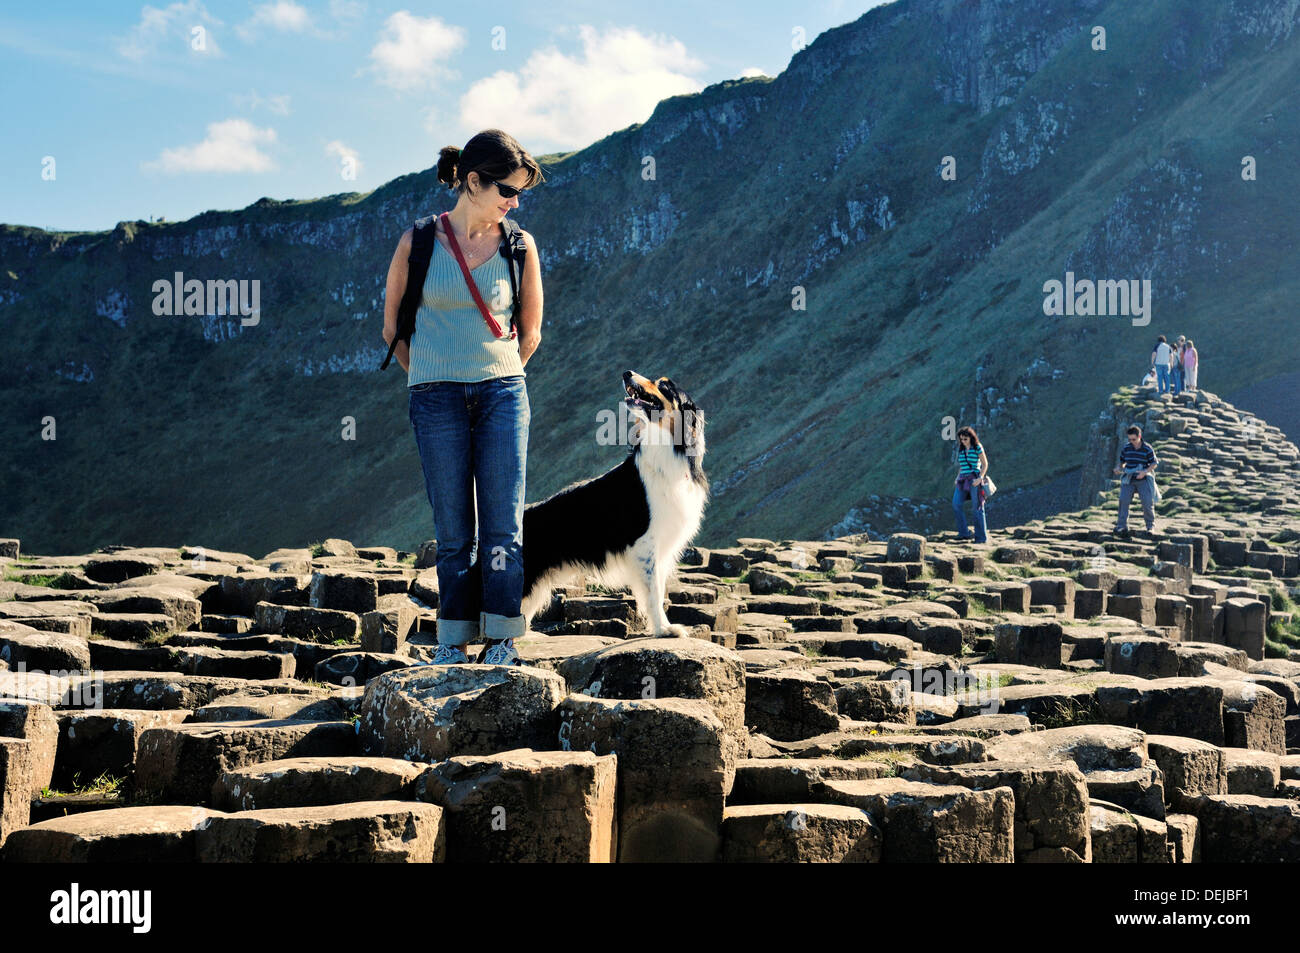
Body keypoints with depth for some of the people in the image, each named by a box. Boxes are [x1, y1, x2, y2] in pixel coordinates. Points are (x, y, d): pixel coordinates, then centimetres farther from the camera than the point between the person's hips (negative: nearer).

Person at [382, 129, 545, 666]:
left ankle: (502, 642, 0)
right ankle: (454, 642, 10)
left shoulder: (520, 246, 2)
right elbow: (393, 328, 11)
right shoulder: (418, 244, -1)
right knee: (454, 533, 2)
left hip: (502, 392, 1)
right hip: (436, 399, -1)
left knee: (503, 528, -4)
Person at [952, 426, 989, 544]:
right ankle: (964, 533, -7)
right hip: (963, 480, 5)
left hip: (974, 480, -5)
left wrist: (980, 478, -14)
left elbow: (985, 464, -1)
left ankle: (982, 537, 1)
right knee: (956, 504, -13)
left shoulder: (977, 448, -2)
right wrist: (958, 477, 9)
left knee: (978, 508, -4)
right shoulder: (960, 449, 14)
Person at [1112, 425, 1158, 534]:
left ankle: (1151, 525, 10)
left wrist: (1145, 472, -20)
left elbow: (1154, 464, -3)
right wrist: (1119, 468, -5)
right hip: (1129, 479, 3)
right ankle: (1122, 525, -8)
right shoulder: (1126, 447, 4)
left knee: (1148, 502, -7)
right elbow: (1122, 461, 17)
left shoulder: (1147, 448, -6)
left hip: (1143, 479, -3)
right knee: (1123, 500, -12)